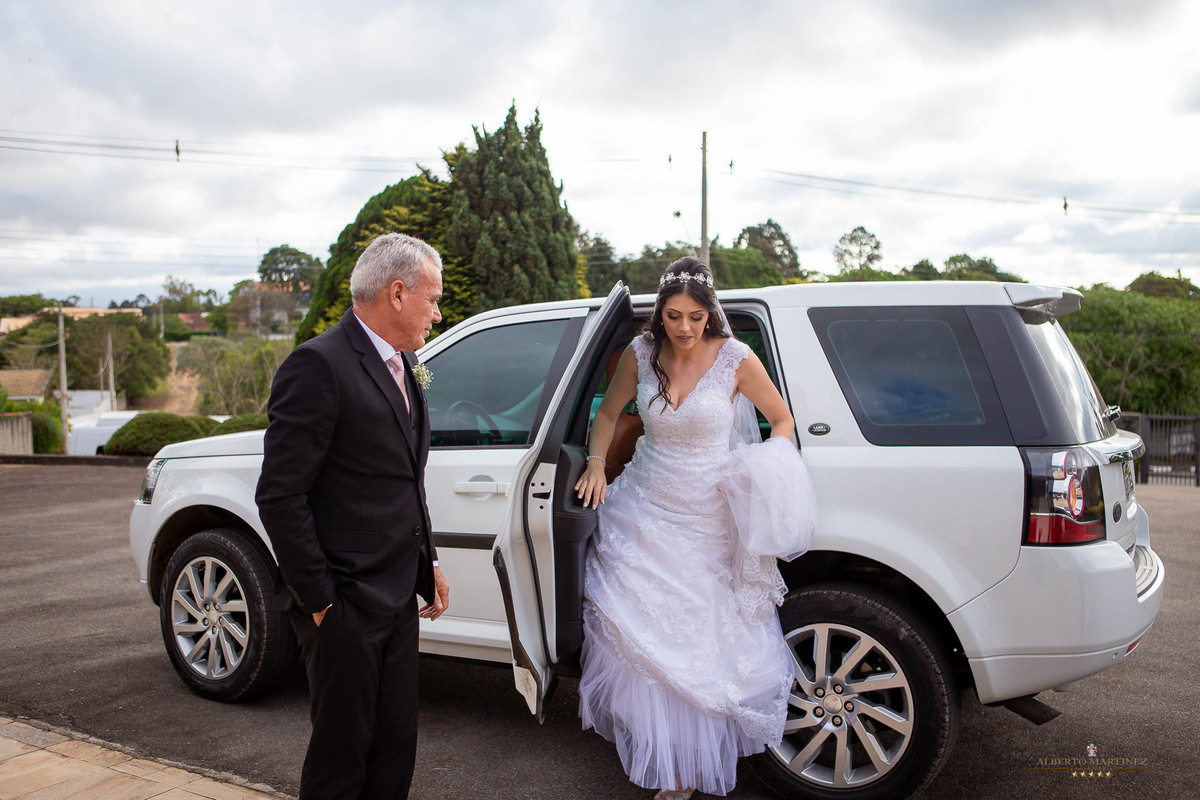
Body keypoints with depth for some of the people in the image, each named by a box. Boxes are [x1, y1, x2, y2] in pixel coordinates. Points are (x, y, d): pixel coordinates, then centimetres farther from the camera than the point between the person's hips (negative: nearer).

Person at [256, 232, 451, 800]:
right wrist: (318, 600, -16)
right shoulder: (319, 365, -17)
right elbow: (280, 496, -19)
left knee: (395, 752, 17)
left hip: (399, 599, 8)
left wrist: (427, 564, 14)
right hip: (346, 608, -8)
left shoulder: (401, 364, 11)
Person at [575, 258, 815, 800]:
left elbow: (782, 420, 0)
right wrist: (596, 463, -2)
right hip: (646, 507, 3)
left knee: (702, 641, 6)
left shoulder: (735, 359, -12)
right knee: (642, 635, 4)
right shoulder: (641, 353, -4)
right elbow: (608, 412, 12)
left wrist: (770, 470, -16)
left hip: (708, 518, -2)